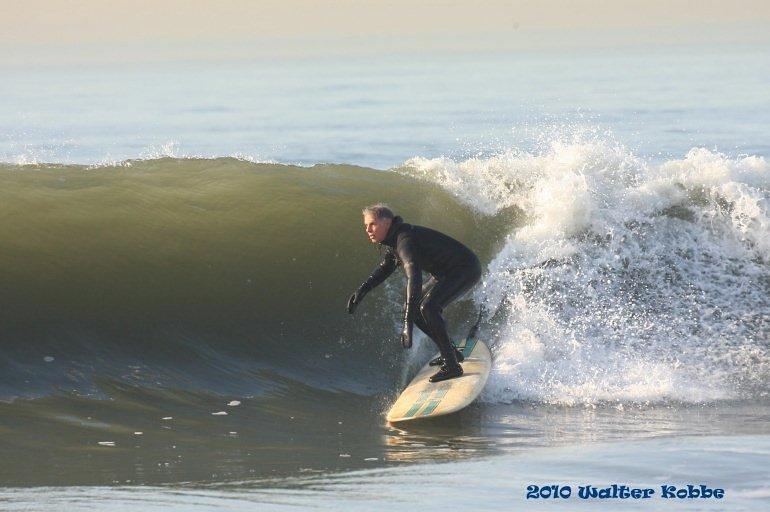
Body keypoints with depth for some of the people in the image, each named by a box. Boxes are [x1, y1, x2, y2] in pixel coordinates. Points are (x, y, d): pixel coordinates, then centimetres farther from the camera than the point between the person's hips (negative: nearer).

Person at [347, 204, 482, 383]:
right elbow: (385, 267, 21)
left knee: (428, 307, -28)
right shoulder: (393, 240, 1)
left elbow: (414, 279, -43)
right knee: (411, 308, 9)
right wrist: (361, 291, 12)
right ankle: (451, 352, 21)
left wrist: (408, 325, -49)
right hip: (445, 273, 10)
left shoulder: (405, 241, -31)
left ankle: (452, 365, -22)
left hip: (467, 269, -10)